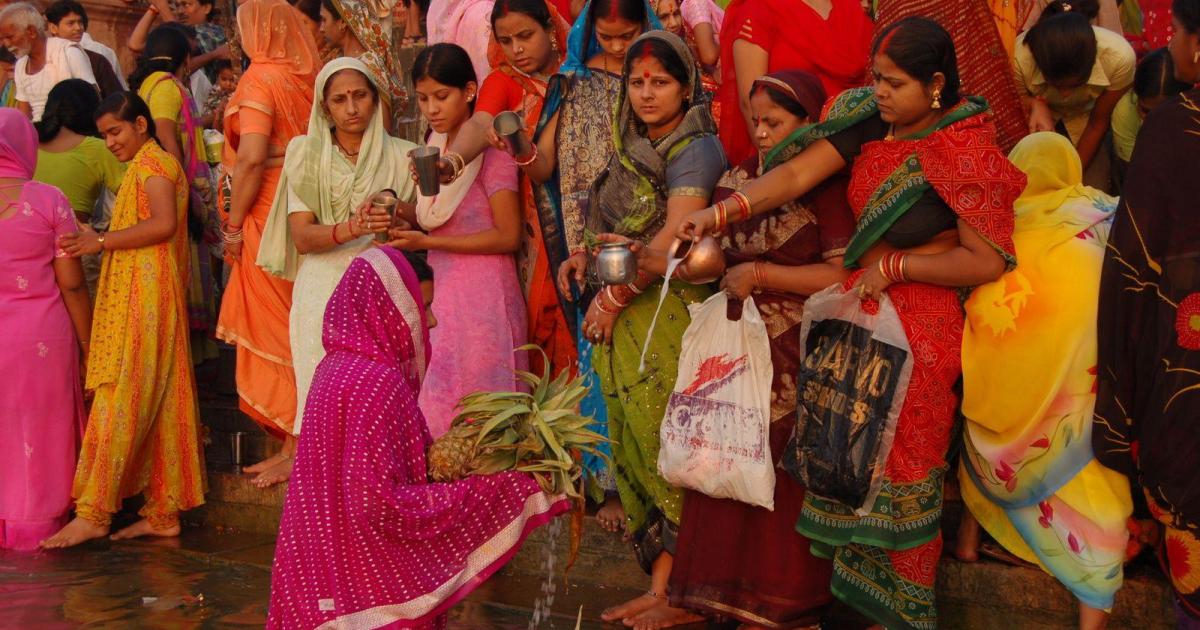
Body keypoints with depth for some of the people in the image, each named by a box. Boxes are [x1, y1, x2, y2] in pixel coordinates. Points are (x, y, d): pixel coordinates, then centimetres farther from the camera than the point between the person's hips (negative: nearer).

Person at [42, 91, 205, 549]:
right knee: (156, 402, 6)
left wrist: (101, 241, -17)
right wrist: (97, 243, 12)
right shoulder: (144, 165, 26)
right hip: (133, 297, 10)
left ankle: (93, 512, -12)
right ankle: (164, 514, 7)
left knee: (121, 401, -11)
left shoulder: (152, 160, -5)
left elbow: (164, 224, -19)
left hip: (145, 299, -10)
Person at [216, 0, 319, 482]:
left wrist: (233, 225, -12)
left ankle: (294, 446, 3)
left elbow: (251, 158, -20)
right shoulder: (308, 77, 8)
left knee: (275, 331, 0)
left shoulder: (261, 77, -11)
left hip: (269, 215, -7)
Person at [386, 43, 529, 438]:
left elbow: (508, 236, -13)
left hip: (483, 295, -7)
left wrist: (427, 242, -14)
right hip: (445, 293, 7)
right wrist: (401, 214, -2)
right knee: (441, 404, 4)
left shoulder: (491, 148, -10)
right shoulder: (436, 146, 14)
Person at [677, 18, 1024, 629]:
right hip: (859, 303, 5)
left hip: (921, 323, -5)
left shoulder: (967, 154, -17)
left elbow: (988, 261, -17)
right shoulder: (869, 121, -3)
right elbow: (796, 174, -10)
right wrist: (721, 212, -23)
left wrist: (894, 266, -17)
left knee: (900, 461, 7)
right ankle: (848, 580, 31)